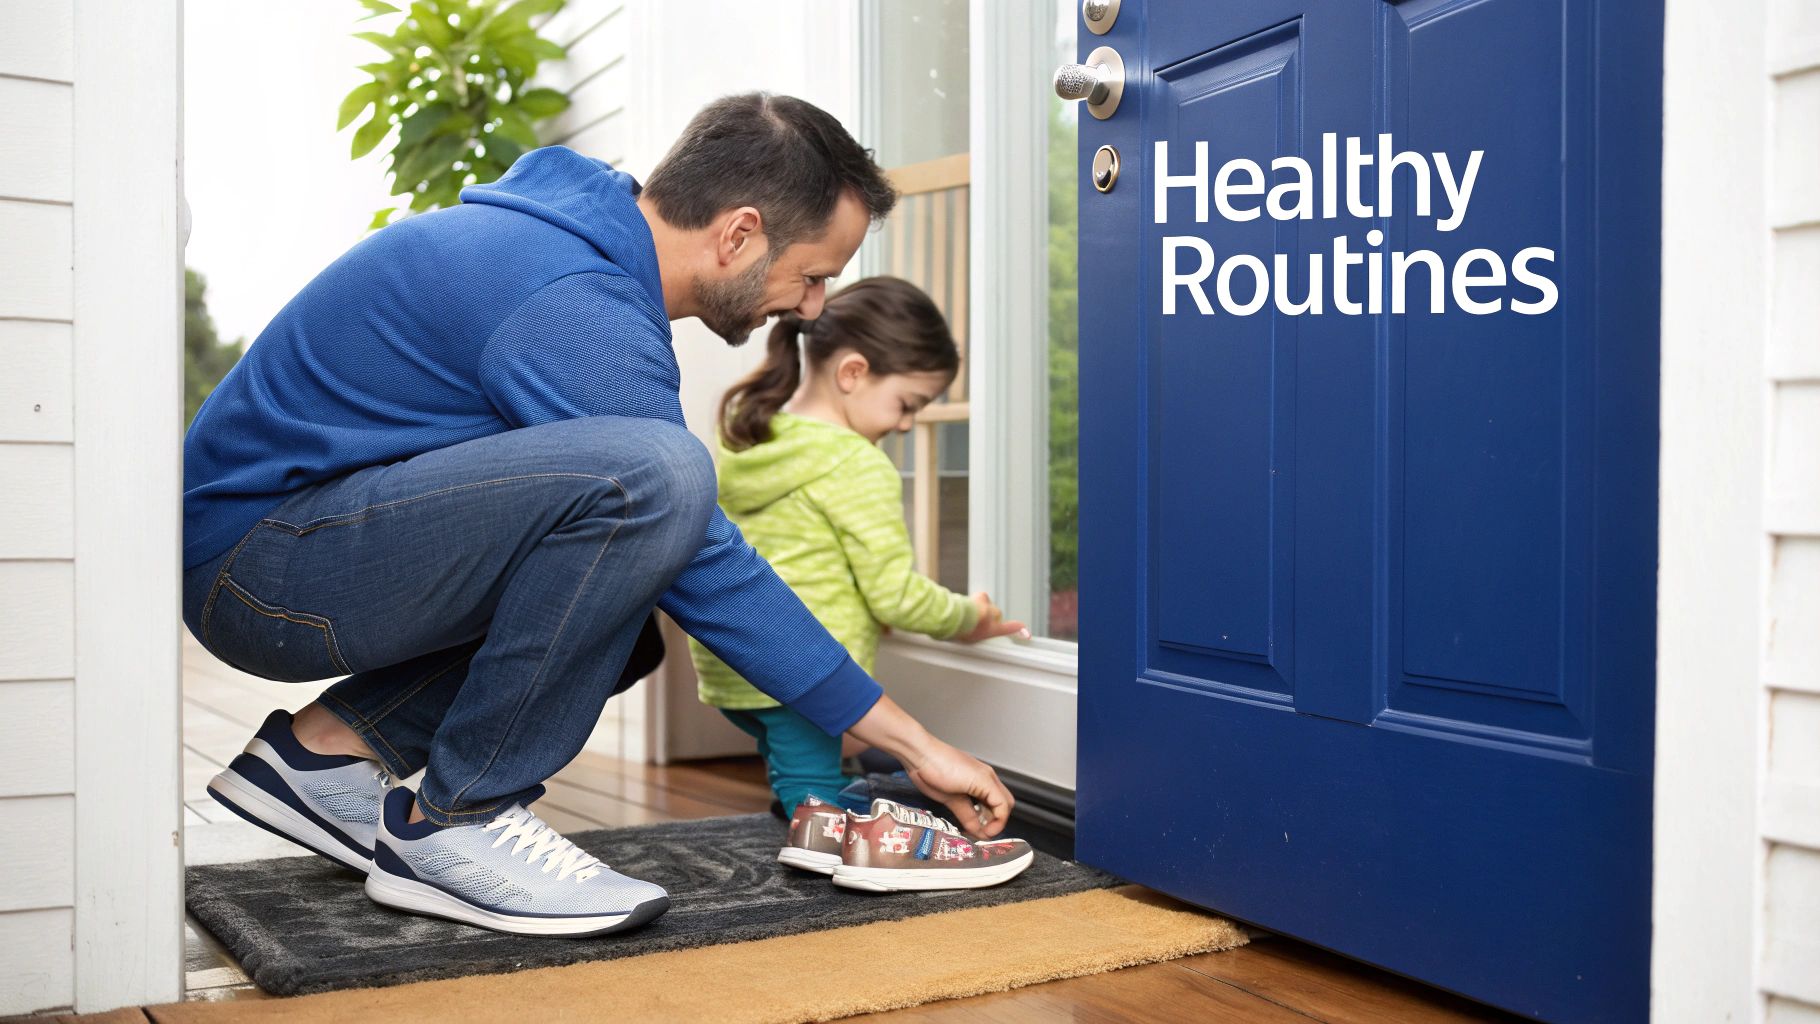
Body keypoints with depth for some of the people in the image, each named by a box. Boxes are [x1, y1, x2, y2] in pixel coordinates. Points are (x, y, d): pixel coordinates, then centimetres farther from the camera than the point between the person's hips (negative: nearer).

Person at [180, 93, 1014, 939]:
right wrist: (914, 745, -12)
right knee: (650, 479, -28)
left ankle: (334, 745, 9)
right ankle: (456, 821, -13)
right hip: (259, 559, -10)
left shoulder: (570, 237, 8)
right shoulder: (580, 311, -22)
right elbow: (711, 576, -19)